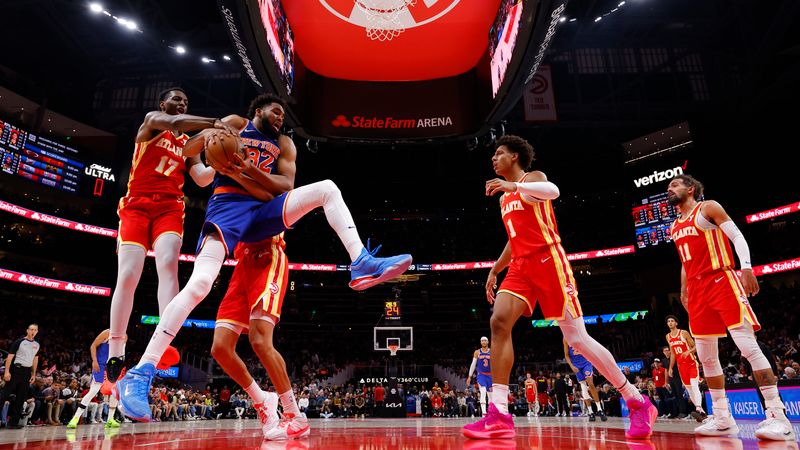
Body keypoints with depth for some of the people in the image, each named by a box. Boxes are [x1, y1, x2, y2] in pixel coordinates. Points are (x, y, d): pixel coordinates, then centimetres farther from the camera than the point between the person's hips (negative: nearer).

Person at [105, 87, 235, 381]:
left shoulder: (189, 145, 22)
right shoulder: (151, 121, 9)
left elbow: (201, 178, 7)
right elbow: (174, 123, -16)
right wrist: (214, 122, -24)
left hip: (169, 208, 3)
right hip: (137, 206, -2)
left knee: (168, 265, -23)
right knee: (127, 276, -9)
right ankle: (115, 354, 0)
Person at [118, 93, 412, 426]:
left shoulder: (284, 144, 22)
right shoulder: (235, 124, 16)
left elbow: (286, 187, 6)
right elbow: (187, 150, 10)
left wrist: (250, 171, -12)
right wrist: (206, 134, -14)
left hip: (264, 211, 4)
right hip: (227, 206, -3)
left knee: (327, 189, -10)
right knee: (199, 283, -25)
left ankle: (362, 264, -22)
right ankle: (142, 372, -22)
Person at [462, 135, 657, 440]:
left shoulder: (533, 178, 0)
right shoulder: (505, 197, 24)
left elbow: (553, 191, -26)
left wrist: (514, 185, -34)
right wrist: (494, 270, 26)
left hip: (547, 260, -7)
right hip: (521, 266, 7)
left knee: (577, 337, -7)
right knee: (499, 322, -14)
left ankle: (638, 403, 11)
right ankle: (499, 415, -16)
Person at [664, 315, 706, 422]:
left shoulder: (684, 333, -8)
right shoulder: (668, 337, 8)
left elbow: (695, 347, -6)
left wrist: (688, 351, -27)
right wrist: (670, 368, 12)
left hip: (691, 363, -6)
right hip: (681, 366, 6)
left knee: (694, 386, -21)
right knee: (689, 389, 6)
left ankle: (698, 409, -31)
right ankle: (702, 412, 14)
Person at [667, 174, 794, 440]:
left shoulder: (708, 208, 1)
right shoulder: (675, 227, 21)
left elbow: (737, 237, -7)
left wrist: (746, 267, -21)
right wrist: (684, 291, 21)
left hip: (721, 281, -7)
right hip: (697, 289, 7)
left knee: (748, 347, -12)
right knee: (706, 356, 5)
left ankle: (777, 416, -9)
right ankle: (722, 419, 11)